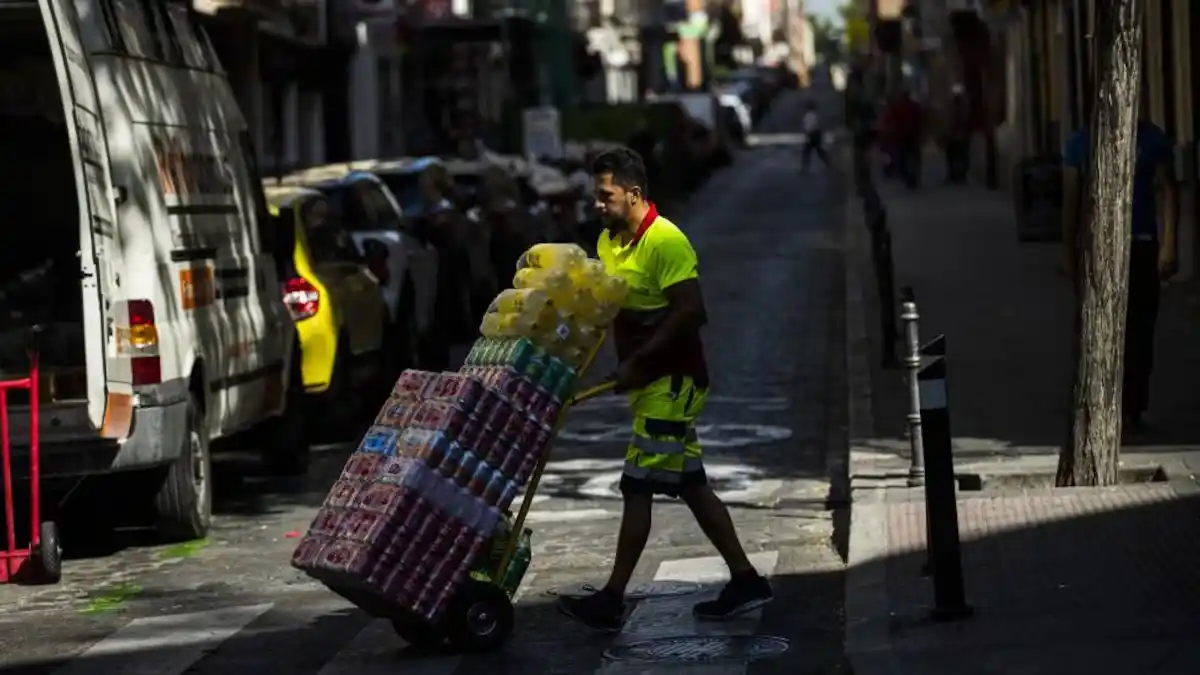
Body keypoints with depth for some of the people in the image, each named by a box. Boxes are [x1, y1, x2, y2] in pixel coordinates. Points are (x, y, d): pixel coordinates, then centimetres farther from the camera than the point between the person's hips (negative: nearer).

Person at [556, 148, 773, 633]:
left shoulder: (666, 241, -17)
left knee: (638, 487, -8)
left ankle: (611, 601, -4)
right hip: (647, 379, 9)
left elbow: (689, 312, -22)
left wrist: (638, 361, -22)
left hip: (672, 379, -9)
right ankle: (745, 580, 19)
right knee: (690, 484, 12)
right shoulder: (608, 241, 10)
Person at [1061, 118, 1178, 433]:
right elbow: (1071, 199, 8)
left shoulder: (1153, 139, 3)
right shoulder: (1081, 142, 5)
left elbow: (1165, 192, -1)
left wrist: (1168, 245, -10)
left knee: (1138, 332, 1)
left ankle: (1132, 409, 8)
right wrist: (1068, 251, 4)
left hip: (1141, 247, 0)